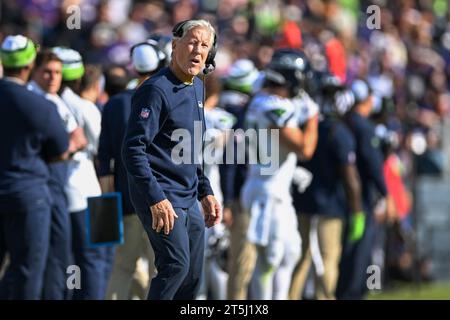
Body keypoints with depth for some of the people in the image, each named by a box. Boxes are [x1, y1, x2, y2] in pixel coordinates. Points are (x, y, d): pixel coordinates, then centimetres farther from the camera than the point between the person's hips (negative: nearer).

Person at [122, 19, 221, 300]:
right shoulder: (157, 90, -14)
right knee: (176, 264, -20)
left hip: (189, 199, 9)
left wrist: (205, 192, 19)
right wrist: (156, 199, -25)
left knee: (193, 276, 9)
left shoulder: (197, 88, 14)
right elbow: (133, 149, -20)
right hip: (161, 198, -9)